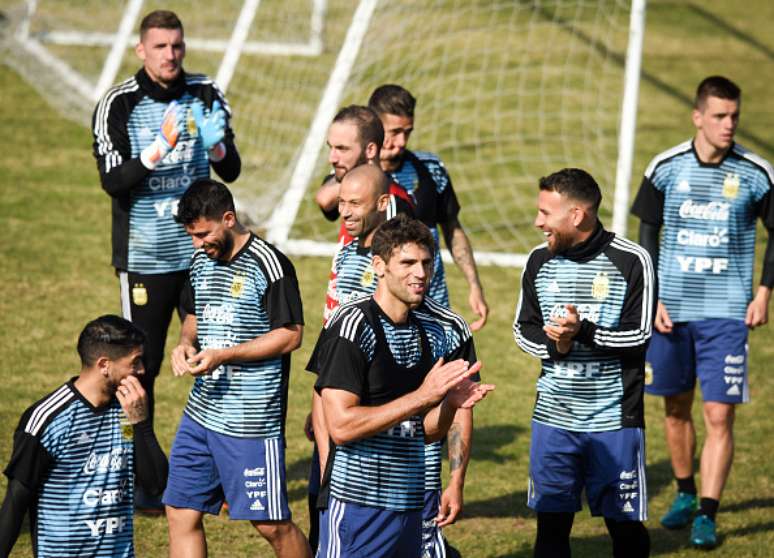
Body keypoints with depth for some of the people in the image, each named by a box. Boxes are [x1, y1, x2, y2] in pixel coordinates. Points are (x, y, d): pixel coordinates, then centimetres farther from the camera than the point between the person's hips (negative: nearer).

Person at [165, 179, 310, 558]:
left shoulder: (267, 264, -14)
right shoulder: (201, 263, 10)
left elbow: (290, 335, -15)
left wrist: (223, 355, -20)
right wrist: (186, 343, 1)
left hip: (251, 421, -8)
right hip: (201, 412, 8)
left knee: (271, 523, -1)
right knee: (181, 513, 6)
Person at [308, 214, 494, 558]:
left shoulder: (442, 329, 8)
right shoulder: (350, 325, -11)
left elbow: (426, 433, 12)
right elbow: (340, 426, -18)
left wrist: (451, 403, -9)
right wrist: (422, 396, -19)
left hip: (411, 506, 6)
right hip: (357, 506, -6)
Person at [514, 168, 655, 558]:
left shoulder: (631, 261, -9)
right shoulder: (539, 261, 5)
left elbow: (640, 337, -11)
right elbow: (523, 328, 11)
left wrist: (584, 332, -25)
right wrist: (552, 345, -10)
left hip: (614, 420, -4)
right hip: (553, 418, 4)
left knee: (625, 524, 2)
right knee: (551, 523, 6)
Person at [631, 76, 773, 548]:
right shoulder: (667, 167, -1)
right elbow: (647, 235, 7)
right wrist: (651, 298, 0)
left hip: (727, 314, -2)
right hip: (671, 309, 2)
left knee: (720, 416, -8)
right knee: (676, 407, 13)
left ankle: (707, 515, -6)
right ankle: (685, 494, 31)